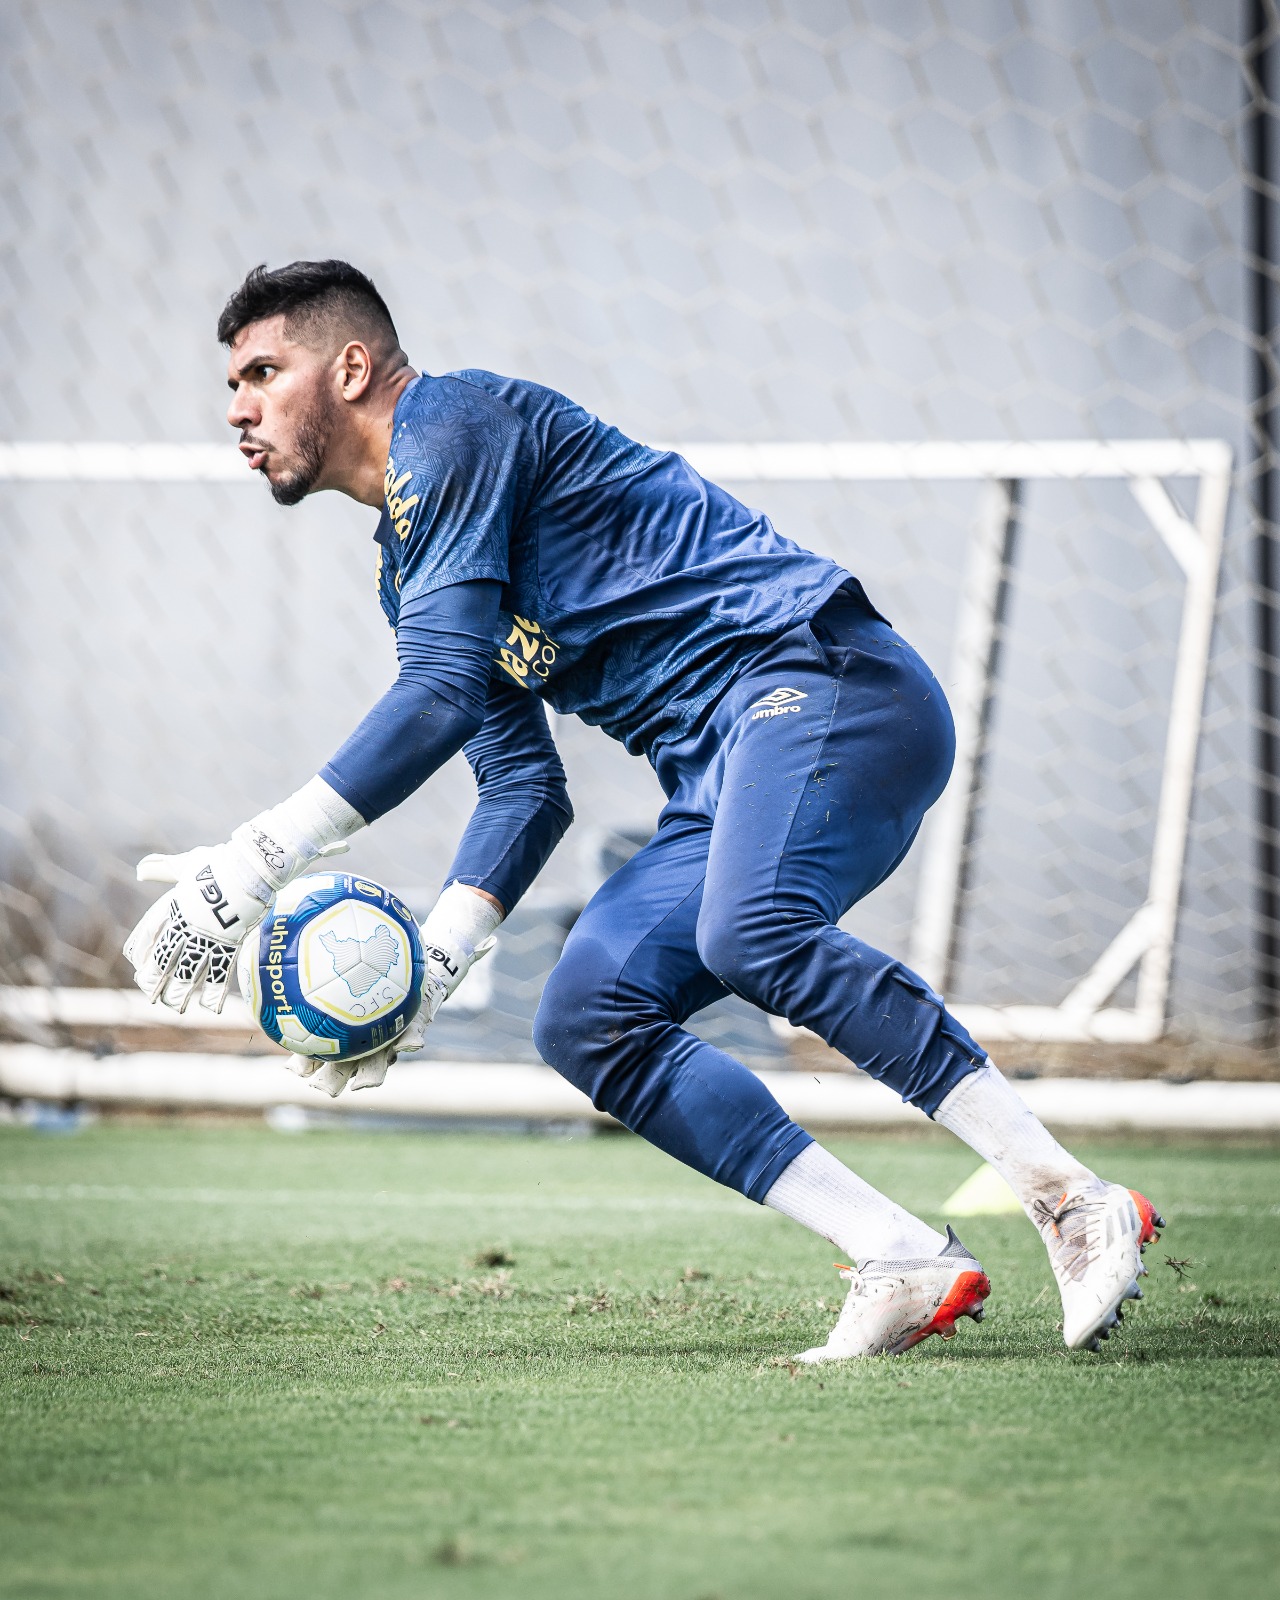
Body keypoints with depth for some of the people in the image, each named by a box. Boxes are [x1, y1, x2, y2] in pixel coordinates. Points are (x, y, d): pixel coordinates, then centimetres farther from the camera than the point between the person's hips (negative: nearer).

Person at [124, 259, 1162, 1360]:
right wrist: (426, 969, 5)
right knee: (588, 1019, -4)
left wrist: (252, 864, -14)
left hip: (828, 679, -10)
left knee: (750, 935, -34)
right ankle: (906, 1265, -12)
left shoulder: (449, 420, -3)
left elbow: (442, 691, -14)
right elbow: (525, 785, 20)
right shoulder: (409, 563, 26)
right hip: (725, 776, 10)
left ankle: (1076, 1205, -32)